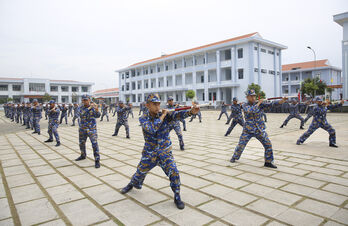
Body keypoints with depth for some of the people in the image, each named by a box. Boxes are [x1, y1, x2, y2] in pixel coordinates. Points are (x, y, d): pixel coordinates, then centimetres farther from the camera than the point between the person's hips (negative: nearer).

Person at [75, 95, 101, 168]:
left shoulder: (93, 107, -5)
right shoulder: (81, 108, 2)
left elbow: (97, 116, -20)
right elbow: (81, 114, -18)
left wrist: (96, 109, -39)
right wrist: (89, 108, -27)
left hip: (91, 129, -4)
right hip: (82, 129, 4)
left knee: (94, 144, -14)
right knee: (81, 143, 18)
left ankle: (97, 160, -11)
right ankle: (83, 155, 42)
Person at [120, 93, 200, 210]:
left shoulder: (165, 115, -9)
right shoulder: (143, 118, -12)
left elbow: (178, 114, -28)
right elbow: (152, 129, -31)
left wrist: (191, 111, -46)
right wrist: (163, 115, -26)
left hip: (165, 152, 0)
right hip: (149, 153, 1)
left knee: (174, 172, -15)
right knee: (141, 172, 17)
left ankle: (177, 197, 7)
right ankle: (132, 184, 51)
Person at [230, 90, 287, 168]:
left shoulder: (260, 104, -1)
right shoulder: (245, 105, -6)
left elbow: (271, 104, -13)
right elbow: (250, 110, -26)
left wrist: (282, 100, -26)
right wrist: (258, 103, -20)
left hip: (260, 130, 2)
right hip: (248, 130, -2)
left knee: (268, 144, -4)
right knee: (241, 145, 2)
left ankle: (268, 162, 12)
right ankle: (234, 157, 26)